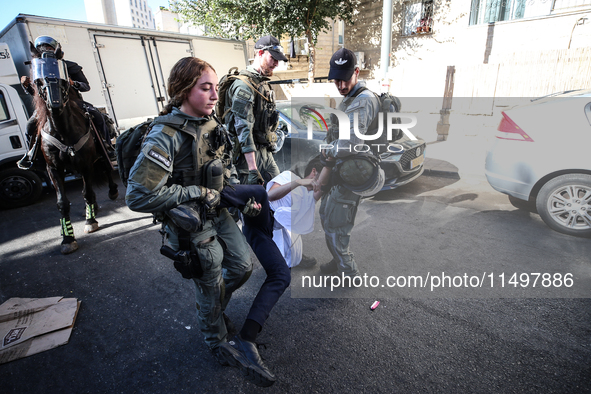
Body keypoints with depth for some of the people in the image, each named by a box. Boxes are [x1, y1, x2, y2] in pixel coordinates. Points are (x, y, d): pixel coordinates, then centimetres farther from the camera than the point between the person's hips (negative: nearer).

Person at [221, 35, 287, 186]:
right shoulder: (244, 85, -13)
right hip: (248, 154, -9)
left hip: (266, 153, 9)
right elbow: (243, 128, -23)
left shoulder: (264, 84, 18)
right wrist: (252, 169, -28)